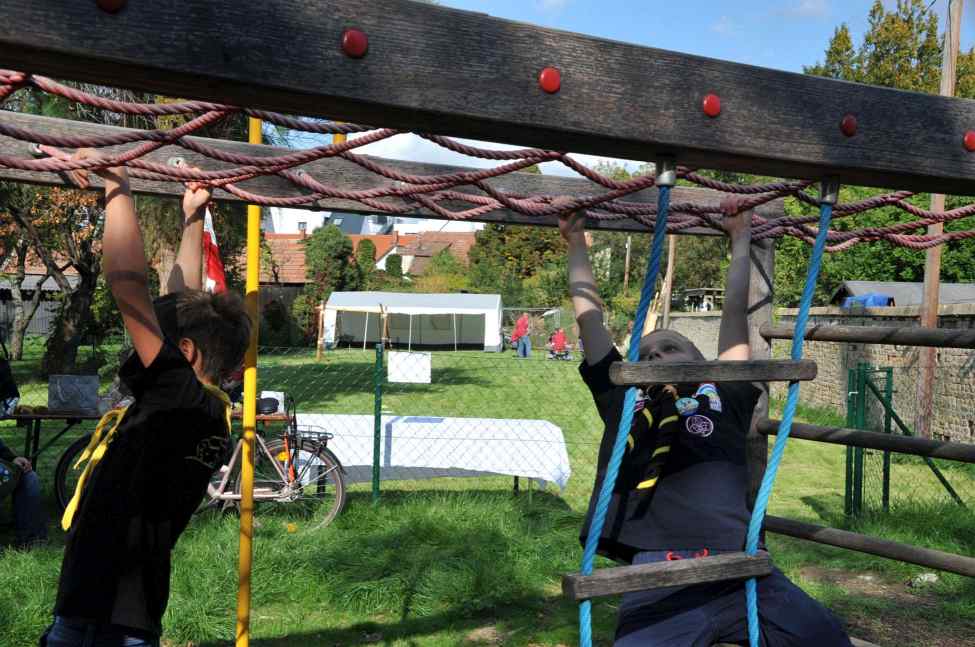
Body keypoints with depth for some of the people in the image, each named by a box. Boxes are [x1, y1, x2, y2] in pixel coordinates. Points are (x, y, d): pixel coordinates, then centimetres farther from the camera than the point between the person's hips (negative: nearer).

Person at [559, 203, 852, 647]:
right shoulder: (623, 400, 22)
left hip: (741, 569, 2)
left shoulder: (724, 395, 23)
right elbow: (589, 316, 28)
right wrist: (576, 242, 38)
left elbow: (735, 314, 30)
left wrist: (740, 237, 40)